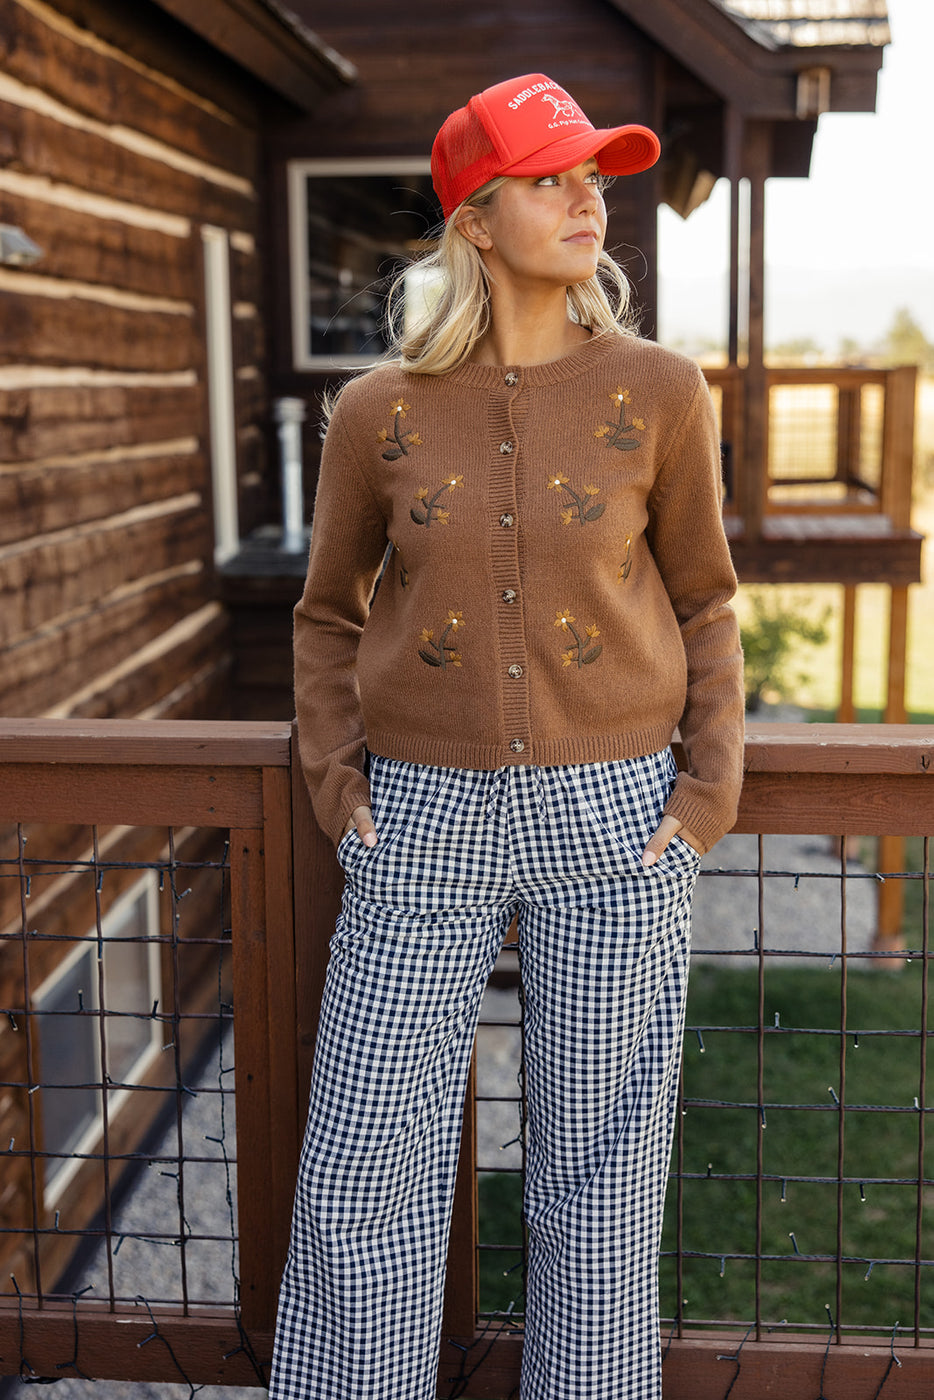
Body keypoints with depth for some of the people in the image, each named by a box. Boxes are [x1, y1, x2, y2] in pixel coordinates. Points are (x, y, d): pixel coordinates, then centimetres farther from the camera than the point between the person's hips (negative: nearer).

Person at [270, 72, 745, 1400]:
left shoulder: (658, 393, -1)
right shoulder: (380, 410, 0)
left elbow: (702, 603, 8)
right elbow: (330, 610, 12)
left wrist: (712, 783, 0)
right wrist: (335, 770, 1)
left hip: (613, 819, 0)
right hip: (425, 822, 1)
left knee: (600, 1165, 11)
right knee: (364, 1167, 6)